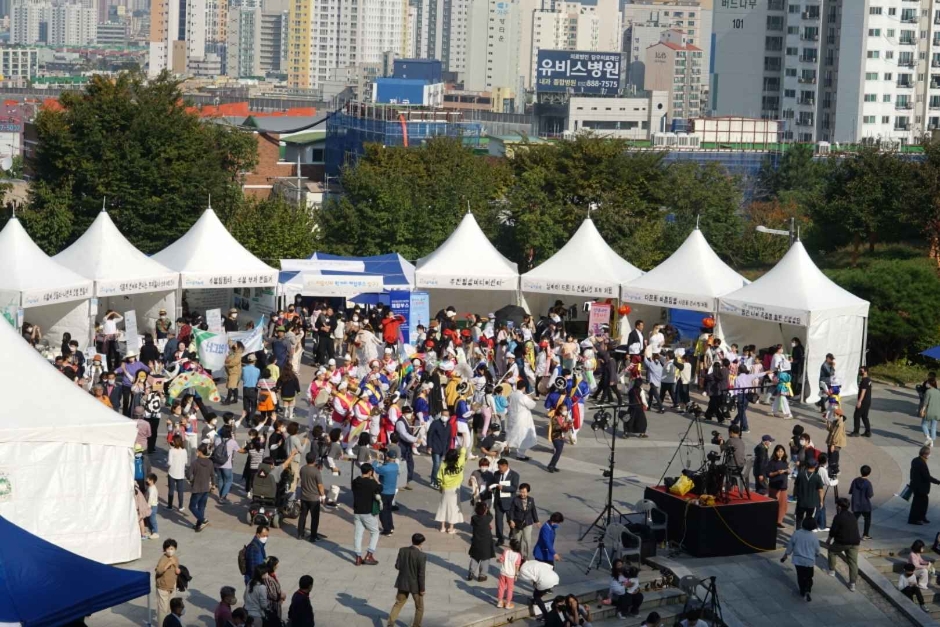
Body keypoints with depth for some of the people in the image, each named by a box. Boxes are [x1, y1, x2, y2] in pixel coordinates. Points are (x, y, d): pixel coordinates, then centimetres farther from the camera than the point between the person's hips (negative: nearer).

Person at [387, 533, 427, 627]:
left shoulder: (402, 551, -9)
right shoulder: (422, 556, -22)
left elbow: (397, 566, -1)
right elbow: (421, 574, -18)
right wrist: (422, 589, -9)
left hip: (403, 583, 4)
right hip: (415, 585, -4)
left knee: (398, 604, 19)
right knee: (419, 607, 16)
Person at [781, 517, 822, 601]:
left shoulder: (797, 534, -13)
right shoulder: (813, 536, -16)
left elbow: (790, 546, -4)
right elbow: (817, 550, -4)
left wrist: (785, 556, 11)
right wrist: (816, 554, 21)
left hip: (798, 560, 2)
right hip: (810, 561, -2)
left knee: (800, 576, 20)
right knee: (808, 577, 13)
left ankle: (802, 591, 32)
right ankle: (807, 590, -7)